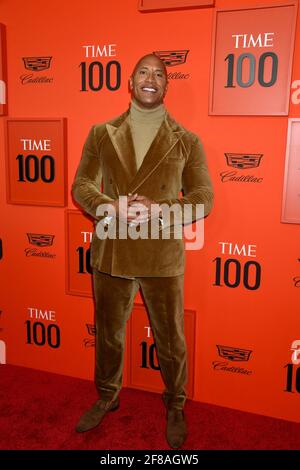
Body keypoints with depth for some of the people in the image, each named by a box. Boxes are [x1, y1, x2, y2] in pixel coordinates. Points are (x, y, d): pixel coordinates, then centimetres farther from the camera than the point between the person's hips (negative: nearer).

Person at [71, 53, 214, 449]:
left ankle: (175, 407, 39)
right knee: (108, 334, 19)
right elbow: (81, 186, 3)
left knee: (170, 339, 13)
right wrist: (112, 208, -17)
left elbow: (204, 197, -1)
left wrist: (160, 210, -19)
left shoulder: (187, 141, 1)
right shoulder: (101, 134, 5)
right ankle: (107, 397, 46)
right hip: (110, 254, 2)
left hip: (163, 258, -1)